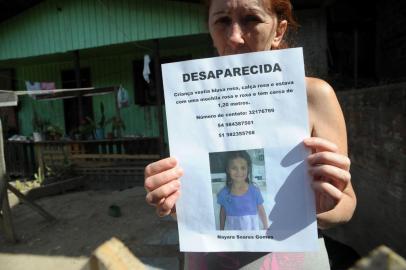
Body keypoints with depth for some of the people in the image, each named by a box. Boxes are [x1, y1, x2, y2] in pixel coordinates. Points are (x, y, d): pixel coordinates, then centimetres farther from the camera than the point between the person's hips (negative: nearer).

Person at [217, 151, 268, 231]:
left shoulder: (254, 191, -15)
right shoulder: (224, 193, -13)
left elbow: (261, 210, -2)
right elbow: (223, 213, 2)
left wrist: (266, 228, 7)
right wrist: (221, 230, 10)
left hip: (251, 230, 0)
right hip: (233, 232, 1)